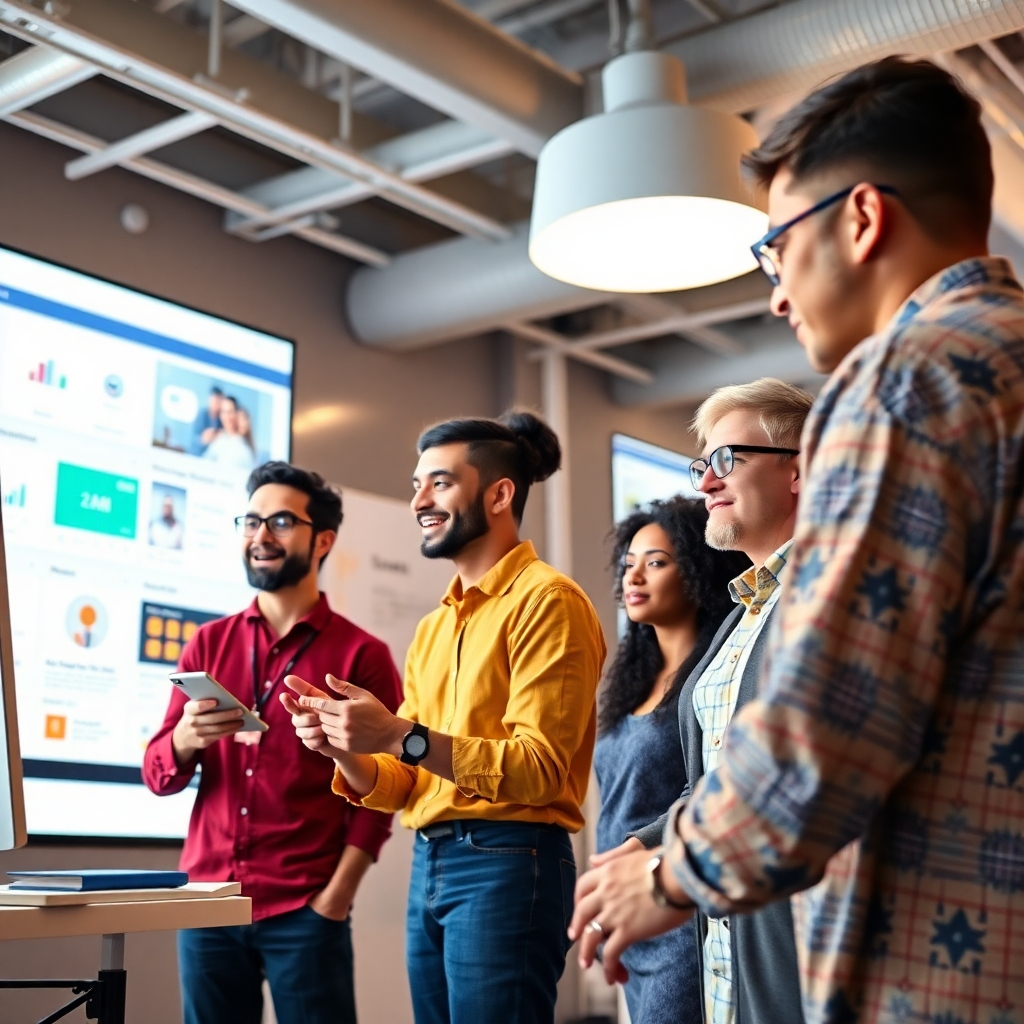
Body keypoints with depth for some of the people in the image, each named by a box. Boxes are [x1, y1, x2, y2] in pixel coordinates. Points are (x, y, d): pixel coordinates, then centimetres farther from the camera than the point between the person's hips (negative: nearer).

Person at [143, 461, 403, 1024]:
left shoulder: (362, 654, -2)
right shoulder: (208, 644, 8)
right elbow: (157, 776, 6)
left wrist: (334, 900, -11)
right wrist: (186, 737, -16)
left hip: (305, 911, -3)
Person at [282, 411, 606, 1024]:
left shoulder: (545, 600, -8)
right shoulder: (433, 627, 16)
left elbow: (540, 769, -16)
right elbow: (405, 787, 15)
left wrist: (402, 736, -22)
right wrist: (342, 748, -5)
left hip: (507, 865, -7)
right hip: (428, 864, 8)